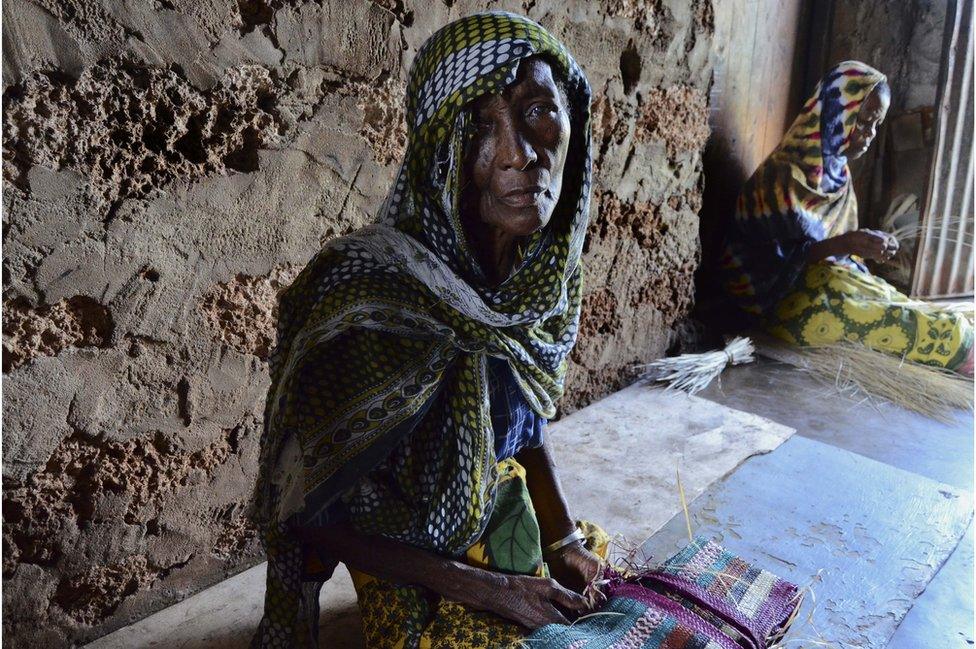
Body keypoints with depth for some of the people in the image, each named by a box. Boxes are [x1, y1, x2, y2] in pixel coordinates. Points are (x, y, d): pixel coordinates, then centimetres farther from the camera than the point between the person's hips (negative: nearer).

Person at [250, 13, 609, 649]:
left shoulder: (547, 275, -10)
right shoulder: (369, 301, -31)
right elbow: (311, 514, -20)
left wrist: (566, 537, -5)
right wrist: (491, 591, -18)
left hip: (518, 525, 6)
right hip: (420, 583, -5)